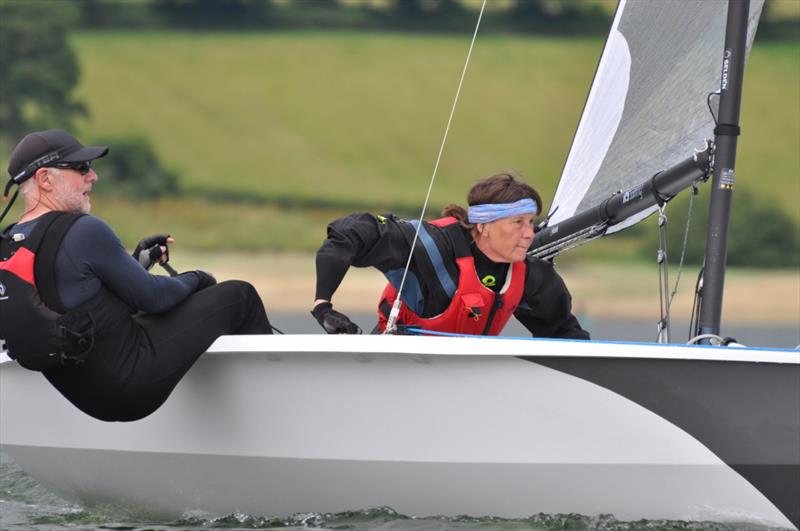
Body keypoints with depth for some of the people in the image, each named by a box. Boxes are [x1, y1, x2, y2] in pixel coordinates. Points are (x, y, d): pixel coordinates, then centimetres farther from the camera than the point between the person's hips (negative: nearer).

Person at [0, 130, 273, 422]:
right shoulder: (84, 231, -21)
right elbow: (152, 297, -13)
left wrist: (135, 265, 18)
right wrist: (195, 280, 7)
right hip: (135, 385, -9)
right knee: (239, 296, 5)